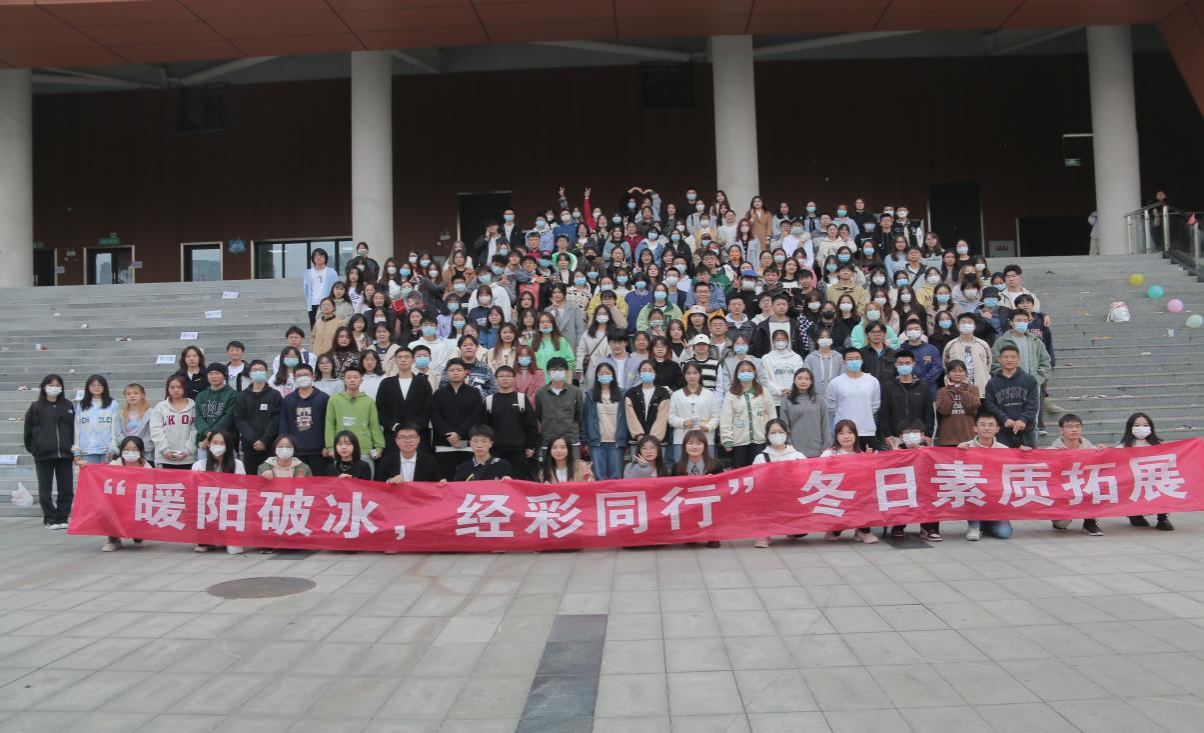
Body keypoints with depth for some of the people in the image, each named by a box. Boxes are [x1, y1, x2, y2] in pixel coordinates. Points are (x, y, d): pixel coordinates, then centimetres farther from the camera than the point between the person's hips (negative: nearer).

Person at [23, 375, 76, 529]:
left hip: (64, 453, 1)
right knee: (45, 488, 4)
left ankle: (62, 518, 12)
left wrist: (73, 448, 3)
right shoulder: (36, 407, 4)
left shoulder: (68, 405, 8)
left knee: (66, 488, 2)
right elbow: (28, 429, 7)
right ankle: (50, 519, 12)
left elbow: (74, 427, 9)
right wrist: (31, 448, 5)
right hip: (43, 454, -1)